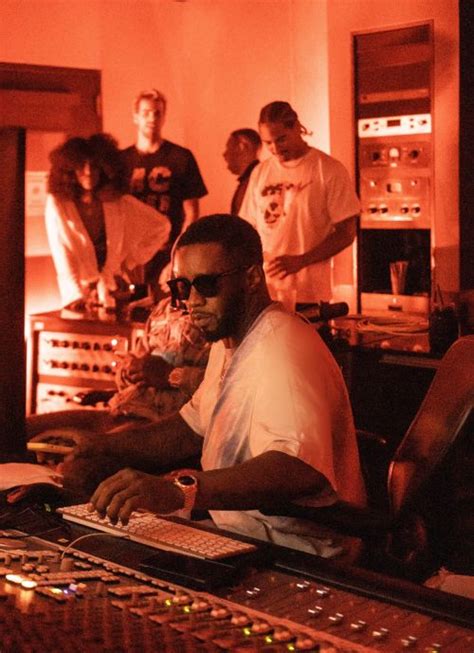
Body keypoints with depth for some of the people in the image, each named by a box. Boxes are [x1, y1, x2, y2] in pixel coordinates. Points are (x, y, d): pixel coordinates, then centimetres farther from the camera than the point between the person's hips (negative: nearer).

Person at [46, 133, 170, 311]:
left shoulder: (120, 203, 0)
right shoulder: (57, 203, -4)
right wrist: (76, 295, -23)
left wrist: (132, 260, 6)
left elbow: (161, 226, 11)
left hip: (114, 289, 1)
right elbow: (62, 254, -11)